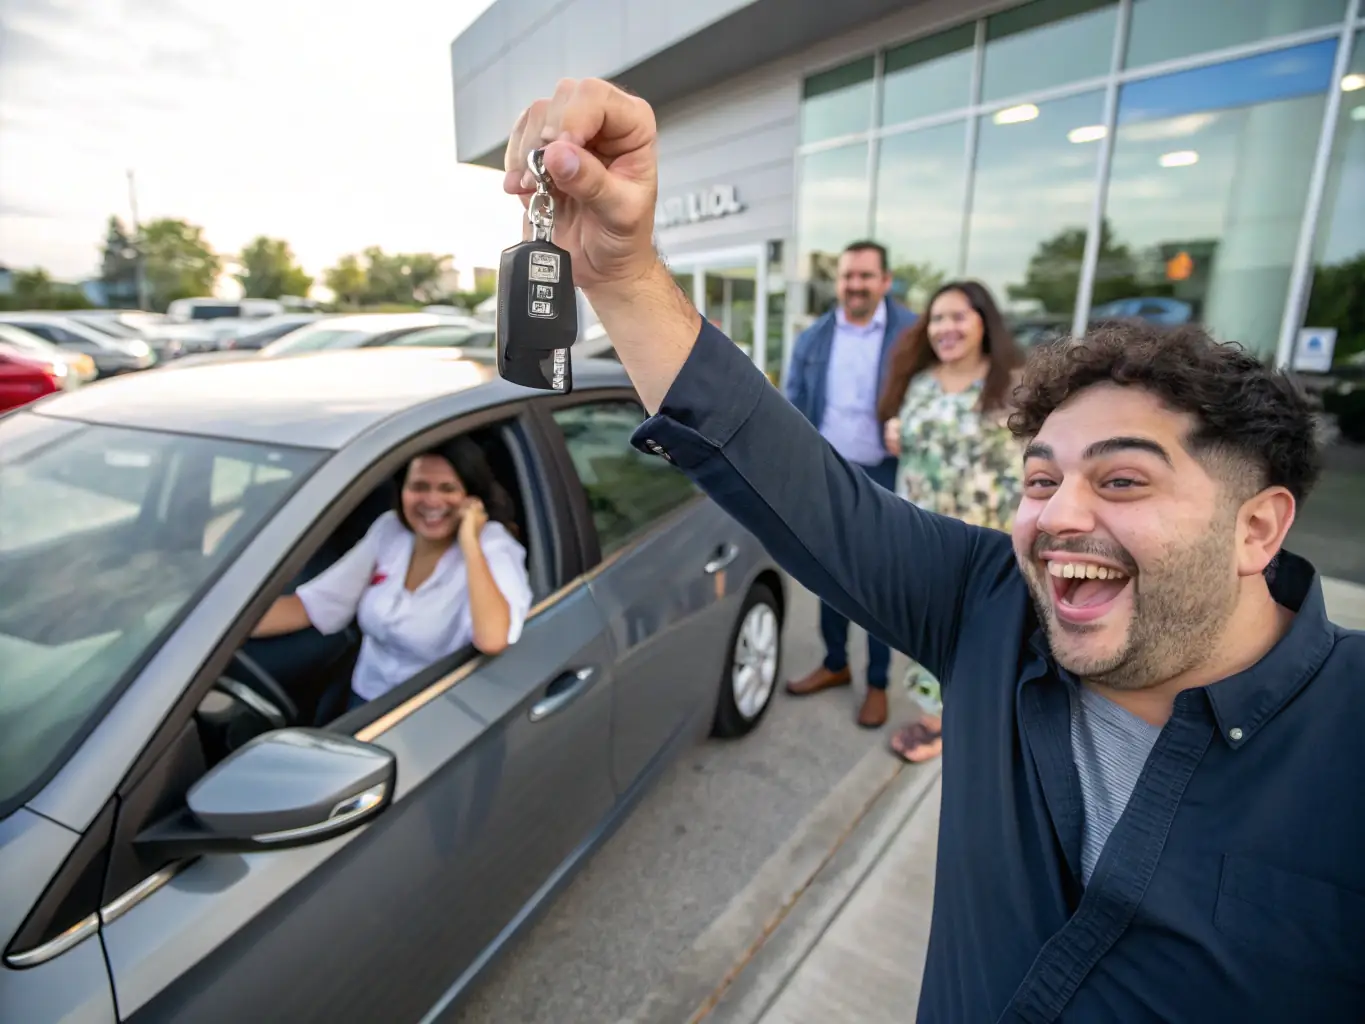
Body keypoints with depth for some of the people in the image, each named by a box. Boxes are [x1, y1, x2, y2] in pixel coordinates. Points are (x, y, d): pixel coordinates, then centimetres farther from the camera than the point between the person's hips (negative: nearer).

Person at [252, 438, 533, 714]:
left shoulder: (494, 546, -17)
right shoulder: (390, 528, 0)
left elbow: (492, 640, -34)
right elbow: (315, 603, 2)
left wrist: (470, 543, -31)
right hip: (366, 703, 5)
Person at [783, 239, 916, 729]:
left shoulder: (911, 334, -6)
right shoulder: (813, 339, 4)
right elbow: (794, 409, 7)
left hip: (884, 480, -3)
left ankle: (877, 683, 24)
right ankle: (834, 664, 34)